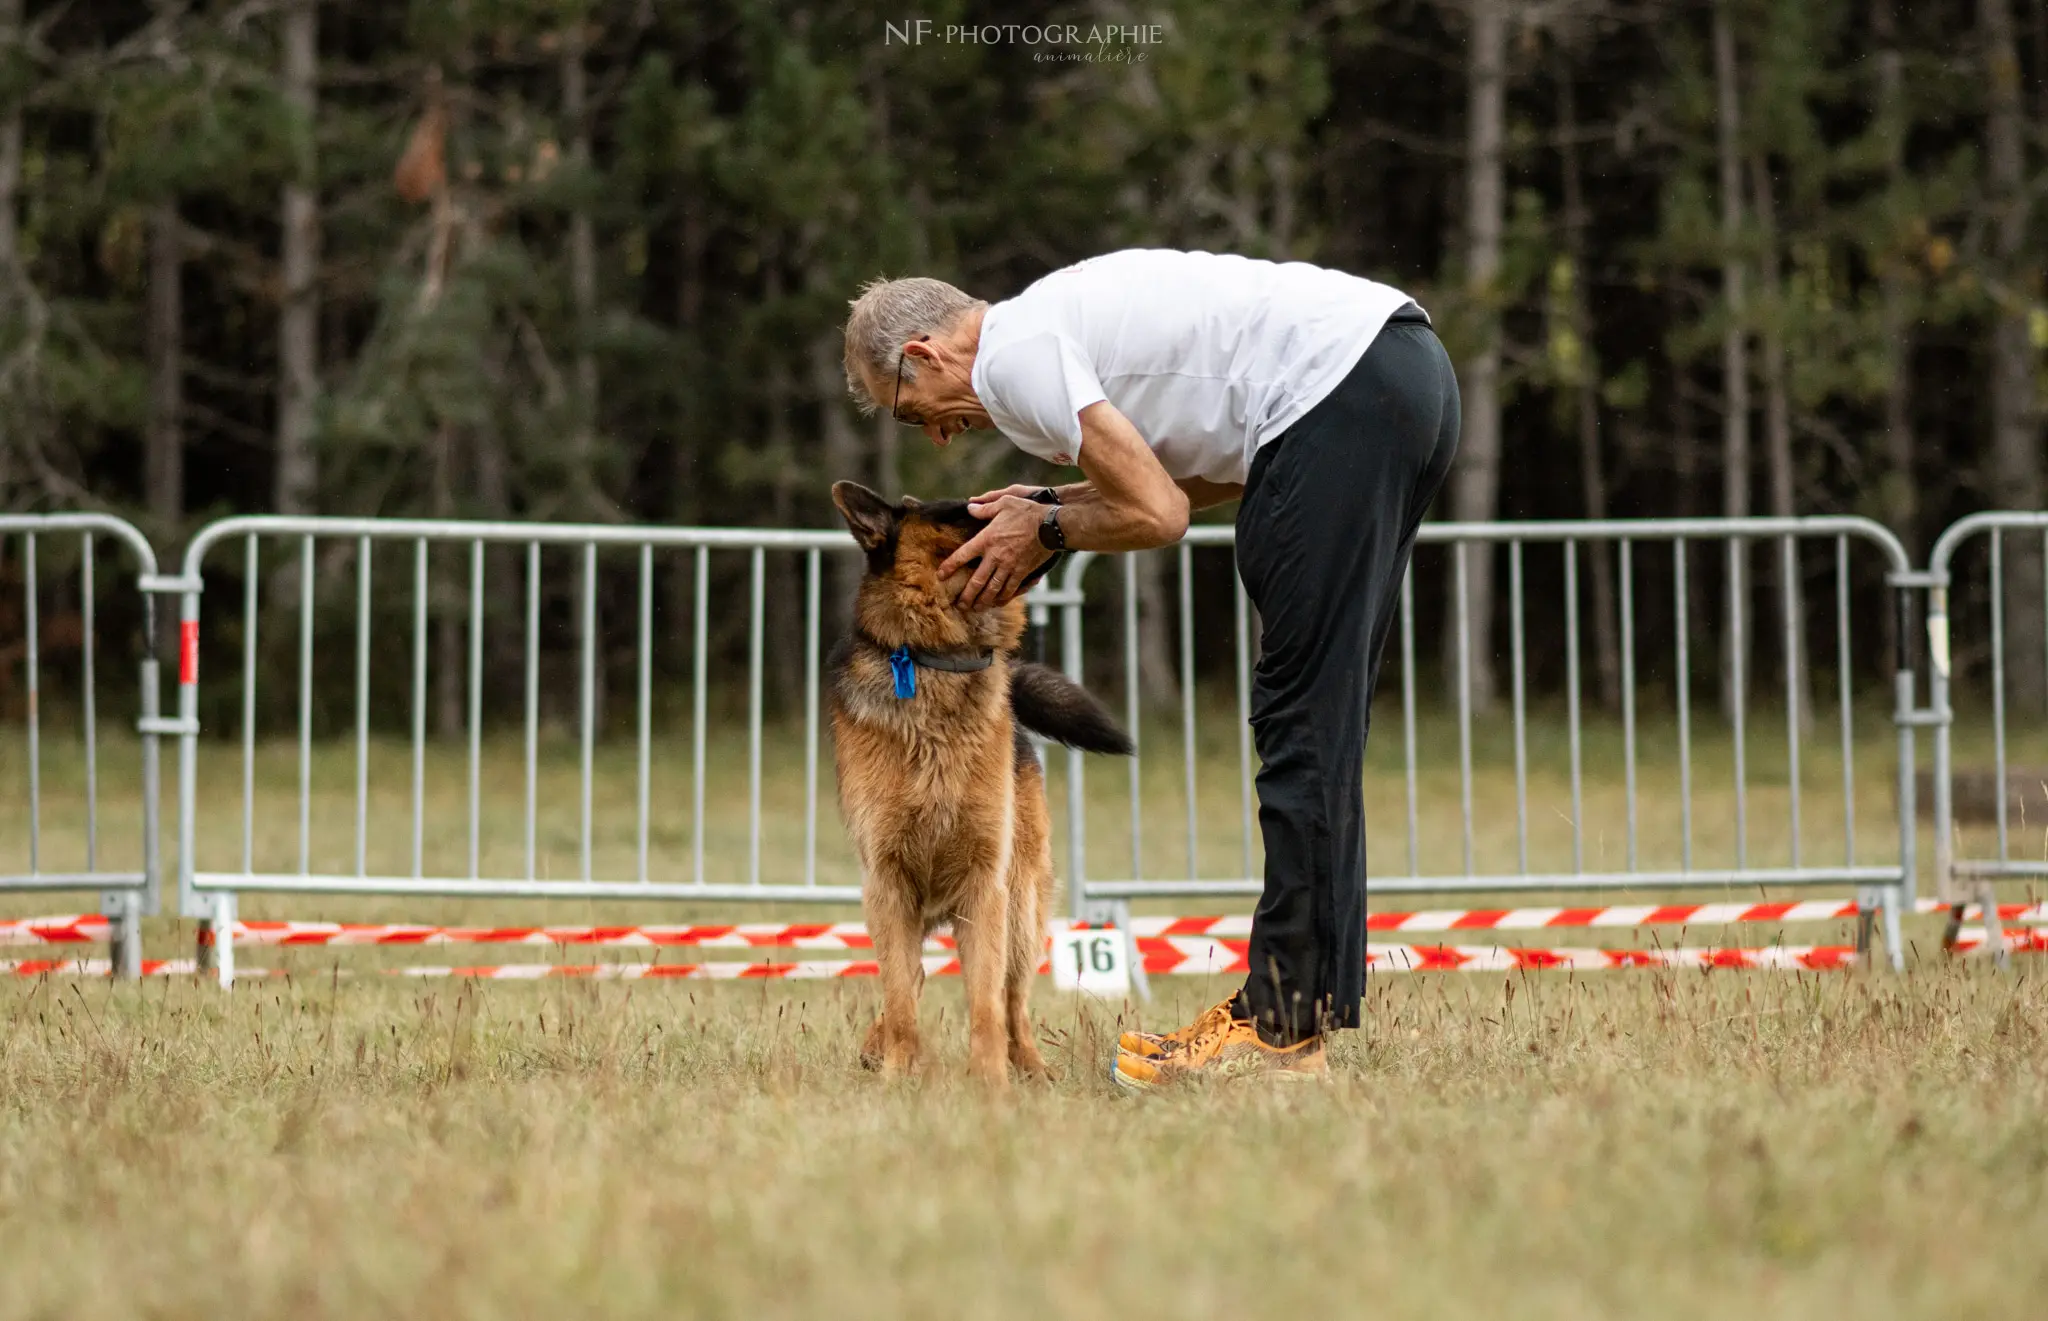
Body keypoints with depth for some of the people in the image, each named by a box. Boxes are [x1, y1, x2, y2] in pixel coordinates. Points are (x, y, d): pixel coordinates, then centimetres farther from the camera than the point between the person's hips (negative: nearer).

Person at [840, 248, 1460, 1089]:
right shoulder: (1056, 321, 26)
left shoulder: (1012, 357, -4)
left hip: (1343, 398, -10)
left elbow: (1157, 514, -9)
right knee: (1320, 714, 13)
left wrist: (1048, 532, 10)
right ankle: (1288, 1009, 16)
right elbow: (1223, 470, 27)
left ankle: (1281, 1033, -6)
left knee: (1303, 718, -7)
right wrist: (1053, 507, 22)